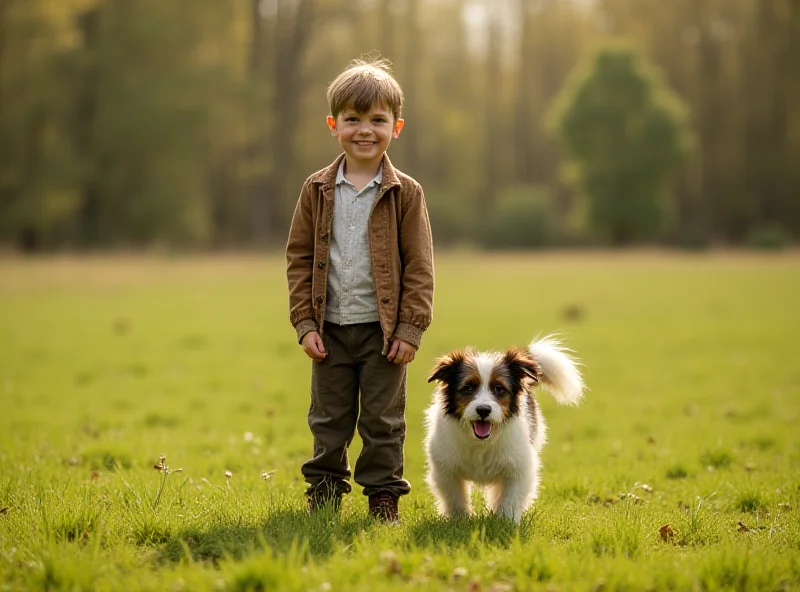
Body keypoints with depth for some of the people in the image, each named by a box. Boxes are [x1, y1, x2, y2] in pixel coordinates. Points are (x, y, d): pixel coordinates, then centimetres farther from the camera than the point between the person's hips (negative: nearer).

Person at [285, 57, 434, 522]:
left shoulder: (405, 193, -3)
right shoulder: (318, 191, 3)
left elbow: (419, 266, -3)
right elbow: (300, 259, 5)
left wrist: (411, 328, -9)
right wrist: (305, 322, -2)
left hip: (383, 329, -2)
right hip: (330, 328, 2)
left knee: (383, 420, 5)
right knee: (328, 419, 10)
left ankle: (384, 496, 16)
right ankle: (324, 490, 22)